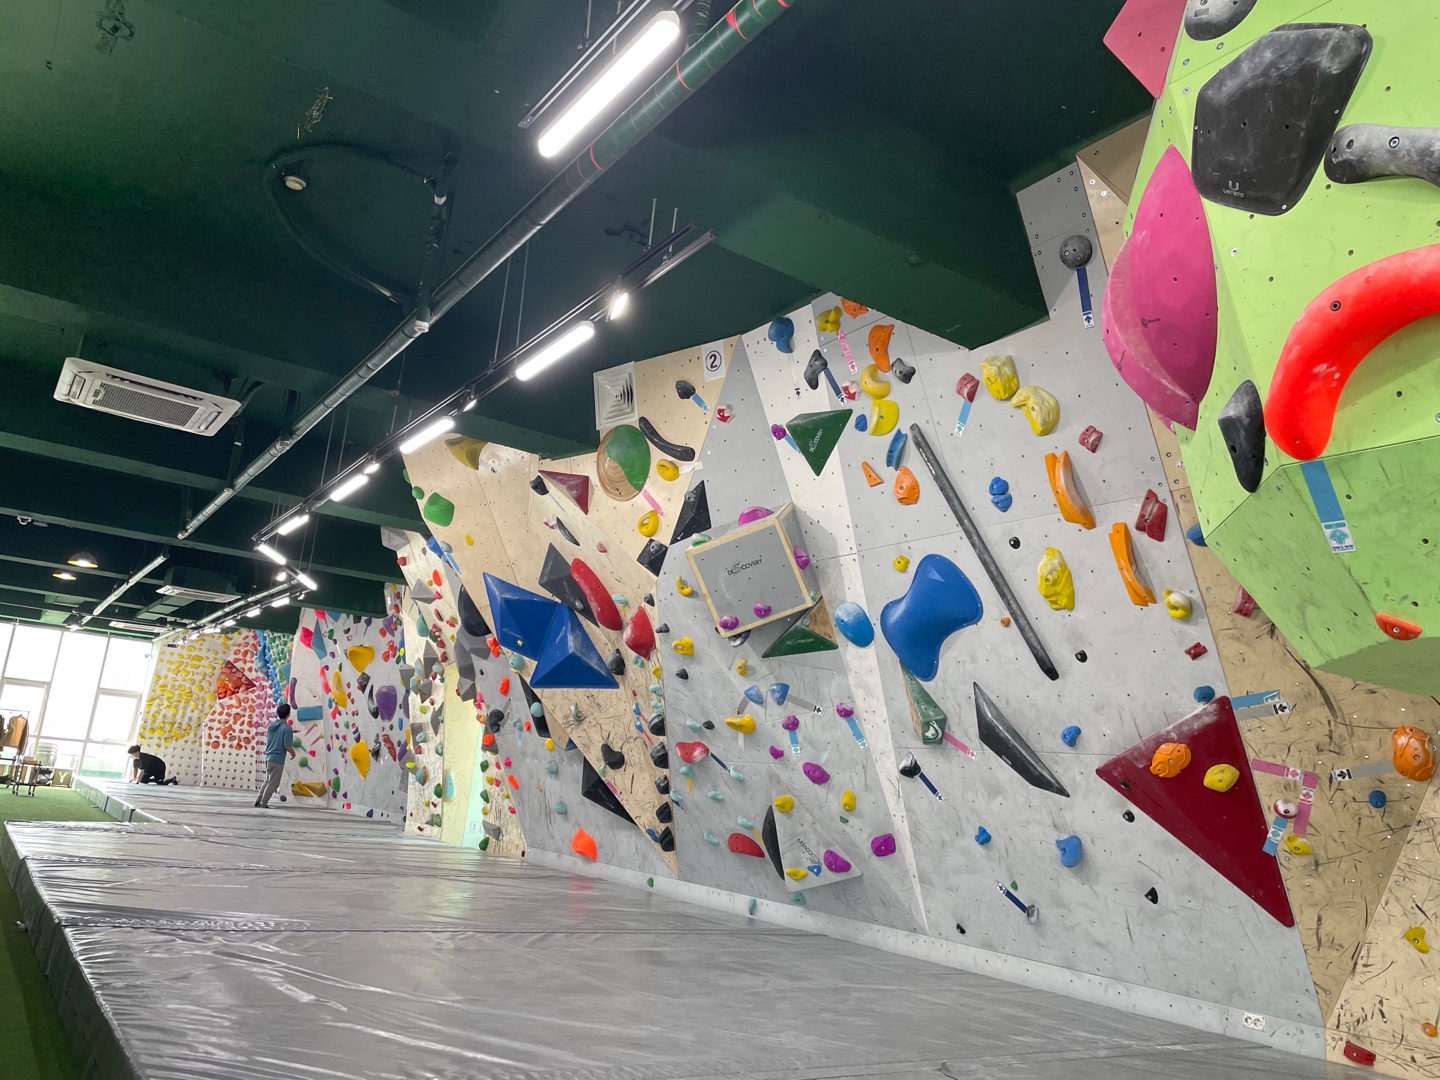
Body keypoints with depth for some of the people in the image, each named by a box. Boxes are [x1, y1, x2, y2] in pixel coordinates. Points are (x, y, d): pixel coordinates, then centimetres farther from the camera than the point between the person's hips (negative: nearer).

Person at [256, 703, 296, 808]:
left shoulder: (271, 724, 5)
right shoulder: (286, 727, -17)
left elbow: (267, 739, 18)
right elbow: (287, 746, -19)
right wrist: (293, 753, 0)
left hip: (268, 757, 7)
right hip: (278, 759, -7)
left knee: (267, 781, 24)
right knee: (273, 784, 5)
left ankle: (258, 800, 28)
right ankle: (263, 805, 9)